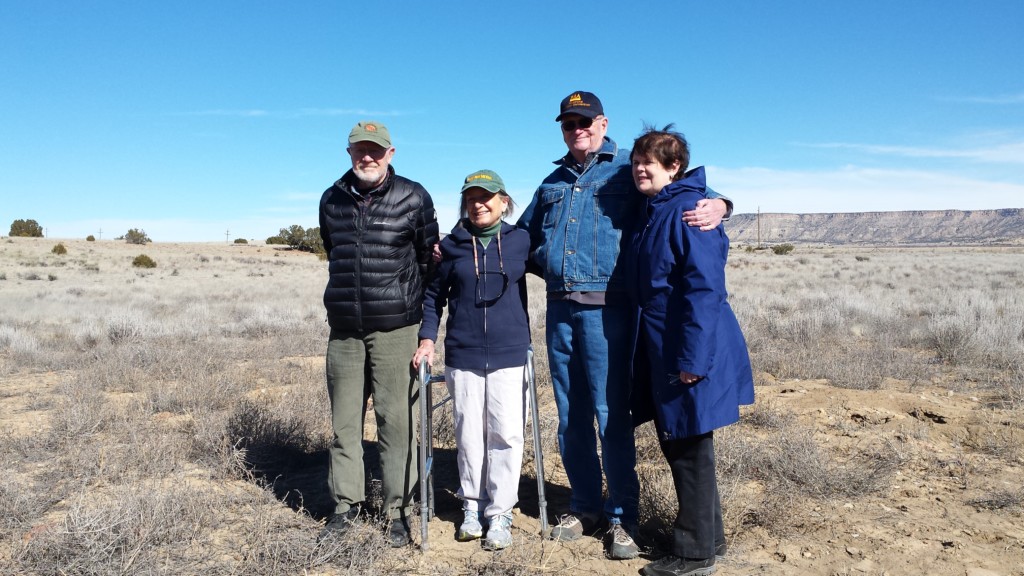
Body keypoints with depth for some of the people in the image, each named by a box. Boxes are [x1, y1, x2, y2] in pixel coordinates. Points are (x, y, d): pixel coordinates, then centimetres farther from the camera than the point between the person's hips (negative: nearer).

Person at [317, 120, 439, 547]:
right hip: (344, 328, 4)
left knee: (397, 420, -1)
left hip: (396, 328, -3)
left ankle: (398, 509, 12)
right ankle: (346, 505, 22)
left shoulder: (413, 198, -1)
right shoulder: (331, 200, 9)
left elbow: (428, 258, 8)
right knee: (344, 420, 8)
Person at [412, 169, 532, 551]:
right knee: (469, 435, 9)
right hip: (462, 356, 1)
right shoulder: (452, 245, 4)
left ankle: (500, 514, 14)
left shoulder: (520, 241, 1)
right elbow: (434, 295, 11)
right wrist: (427, 339, 2)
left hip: (510, 354, -1)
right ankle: (472, 506, 26)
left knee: (506, 434, 0)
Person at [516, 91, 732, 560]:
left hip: (605, 310, -5)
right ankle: (584, 507, 26)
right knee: (570, 416, 11)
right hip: (559, 309, 6)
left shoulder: (628, 169, 3)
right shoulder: (552, 183, 20)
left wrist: (715, 204, -23)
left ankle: (622, 516, 13)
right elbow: (524, 237, 27)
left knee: (611, 416, -3)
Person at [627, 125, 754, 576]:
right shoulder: (653, 212, 14)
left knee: (690, 451, 2)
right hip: (660, 352, 10)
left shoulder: (688, 210, -16)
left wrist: (692, 358, -23)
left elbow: (705, 288, -22)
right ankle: (708, 537, 34)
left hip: (690, 353, -10)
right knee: (675, 443, 18)